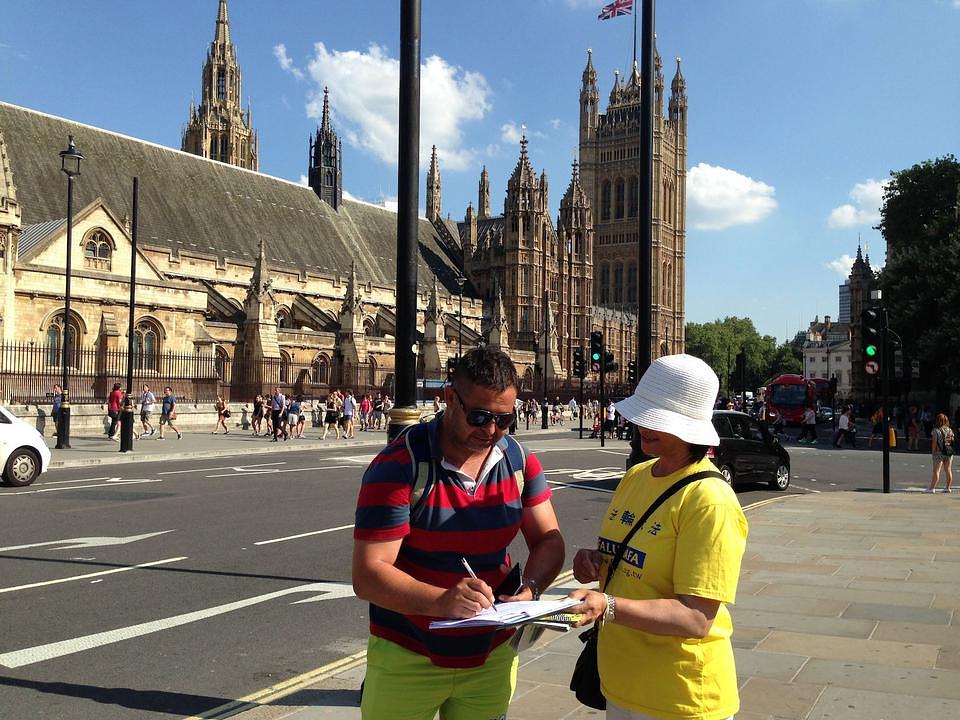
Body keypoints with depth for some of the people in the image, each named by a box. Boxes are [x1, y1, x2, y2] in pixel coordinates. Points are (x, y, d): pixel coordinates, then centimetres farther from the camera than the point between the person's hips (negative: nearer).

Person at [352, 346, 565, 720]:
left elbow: (548, 538, 2)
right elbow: (368, 575, -23)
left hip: (492, 657, 4)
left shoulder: (519, 460, -3)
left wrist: (529, 588, -19)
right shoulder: (398, 466, -20)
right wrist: (441, 601, -39)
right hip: (407, 660, -4)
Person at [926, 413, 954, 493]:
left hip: (939, 453, -5)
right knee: (948, 470, 9)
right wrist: (951, 450, 17)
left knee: (936, 471, -2)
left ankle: (932, 488, -2)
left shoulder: (936, 430, -12)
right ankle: (948, 488, 13)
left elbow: (934, 443, -11)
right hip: (950, 452, 5)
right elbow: (952, 442, 7)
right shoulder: (950, 431, 4)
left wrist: (933, 452, -3)